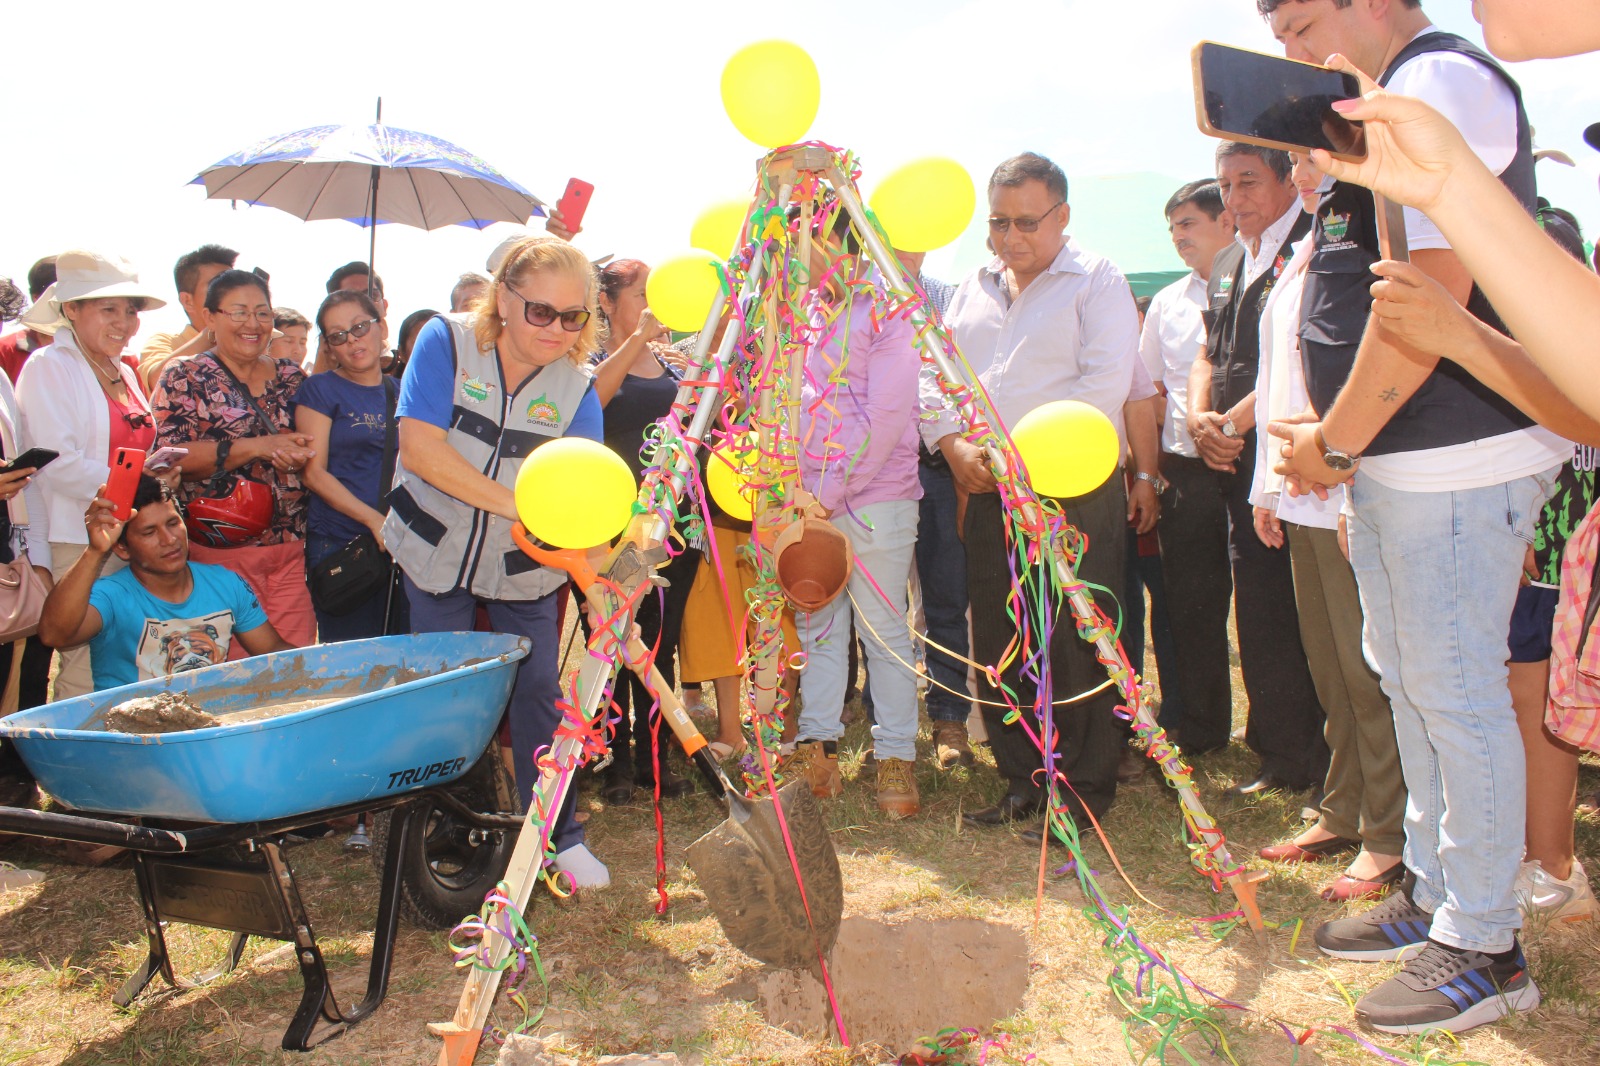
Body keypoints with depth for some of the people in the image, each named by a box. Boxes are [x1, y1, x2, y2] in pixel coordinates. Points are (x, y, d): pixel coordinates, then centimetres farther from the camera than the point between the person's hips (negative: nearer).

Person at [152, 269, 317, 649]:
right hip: (220, 549, -4)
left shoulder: (292, 377, 14)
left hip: (292, 548, 4)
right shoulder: (184, 378, 2)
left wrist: (302, 455, -5)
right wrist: (258, 447, -17)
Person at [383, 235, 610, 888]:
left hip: (525, 566, 1)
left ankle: (561, 835, 17)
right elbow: (419, 446, -24)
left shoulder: (577, 385, -10)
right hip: (435, 553, -1)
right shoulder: (446, 341, -14)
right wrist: (515, 504, -31)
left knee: (537, 692, 4)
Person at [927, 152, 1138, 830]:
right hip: (987, 493, 6)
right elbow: (935, 376, 16)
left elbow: (1105, 385, -13)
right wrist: (953, 443, -4)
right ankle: (1024, 779, 21)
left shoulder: (1097, 282, 0)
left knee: (1076, 646, -3)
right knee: (998, 643, 8)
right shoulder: (974, 289, 18)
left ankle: (1084, 788, 10)